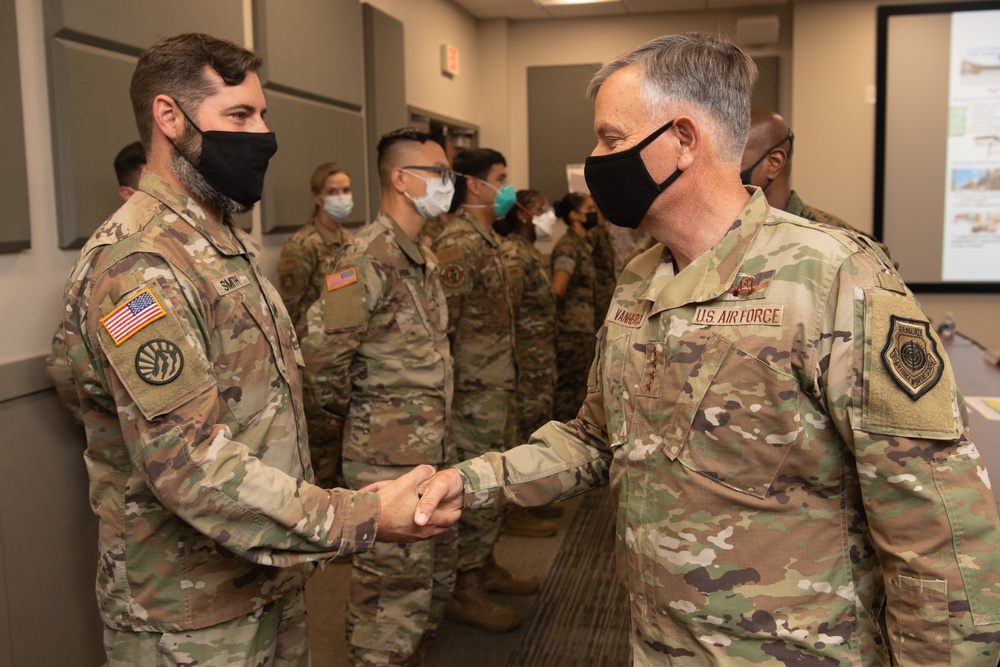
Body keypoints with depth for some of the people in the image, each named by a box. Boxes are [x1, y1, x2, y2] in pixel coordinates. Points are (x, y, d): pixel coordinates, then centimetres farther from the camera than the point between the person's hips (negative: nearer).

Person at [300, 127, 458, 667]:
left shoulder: (422, 254, 12)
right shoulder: (370, 254, -19)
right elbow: (322, 344, -28)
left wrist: (439, 428, 14)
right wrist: (342, 408, -13)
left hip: (434, 448, 9)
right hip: (390, 454, -9)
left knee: (437, 571, 21)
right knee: (394, 583, 2)